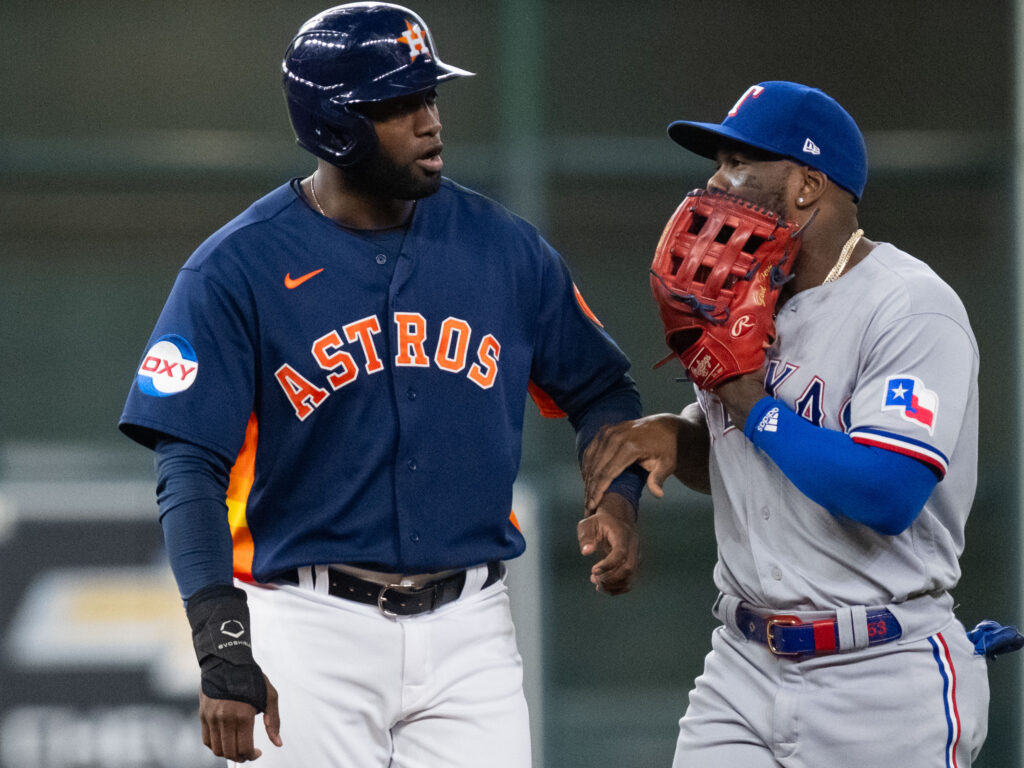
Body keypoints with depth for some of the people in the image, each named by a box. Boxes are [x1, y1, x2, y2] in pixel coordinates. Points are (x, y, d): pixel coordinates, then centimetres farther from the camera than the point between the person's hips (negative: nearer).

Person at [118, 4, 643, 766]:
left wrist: (618, 495, -5)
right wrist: (222, 641, -24)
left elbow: (600, 387, 17)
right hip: (312, 627, -3)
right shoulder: (235, 270, -5)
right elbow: (192, 469, -11)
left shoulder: (502, 247, 6)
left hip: (466, 626, 3)